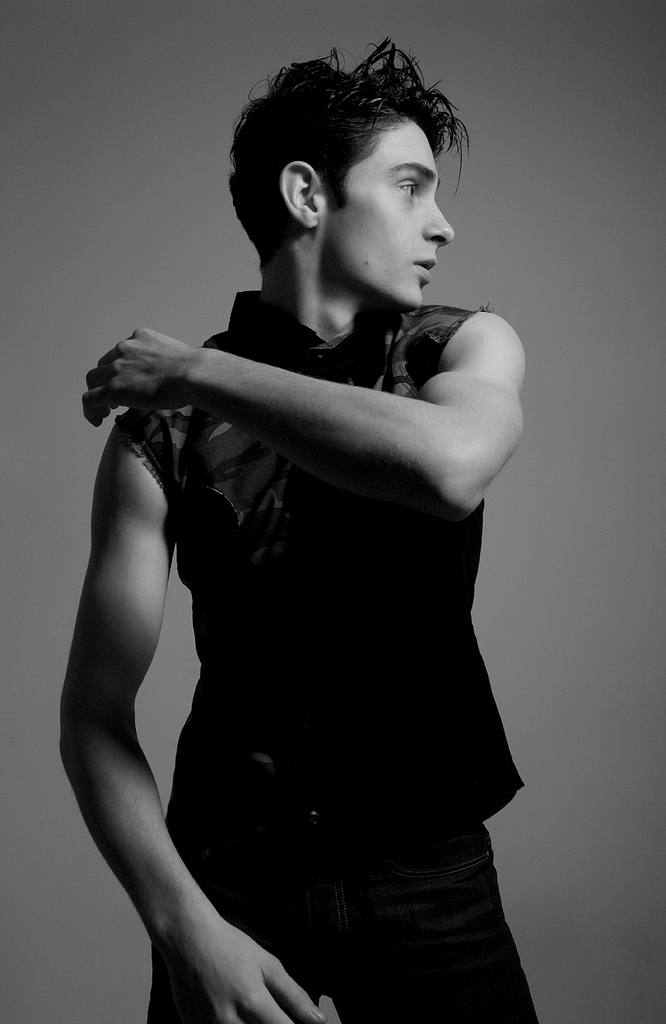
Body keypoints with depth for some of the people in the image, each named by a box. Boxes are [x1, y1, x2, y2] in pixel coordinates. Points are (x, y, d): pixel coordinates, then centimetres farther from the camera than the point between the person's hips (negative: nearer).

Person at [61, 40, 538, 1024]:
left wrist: (196, 371, -19)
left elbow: (450, 465, -26)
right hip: (234, 866, -1)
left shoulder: (466, 347, -2)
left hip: (432, 865, 2)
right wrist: (183, 923, -22)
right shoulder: (163, 426, -8)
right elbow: (95, 711, -9)